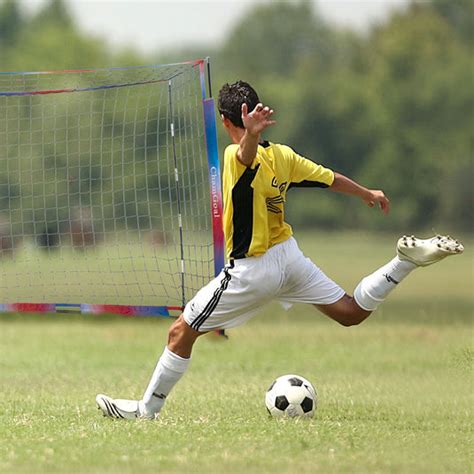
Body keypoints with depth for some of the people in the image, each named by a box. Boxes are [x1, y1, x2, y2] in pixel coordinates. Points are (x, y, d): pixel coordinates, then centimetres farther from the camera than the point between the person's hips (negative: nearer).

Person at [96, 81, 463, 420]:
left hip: (251, 272, -6)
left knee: (181, 333, 4)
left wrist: (251, 135, -71)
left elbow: (249, 154, -46)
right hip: (289, 256, 7)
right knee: (351, 313, 17)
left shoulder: (237, 158, -21)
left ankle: (147, 409, 8)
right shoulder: (282, 155, -1)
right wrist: (368, 194, 29)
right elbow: (332, 179, 11)